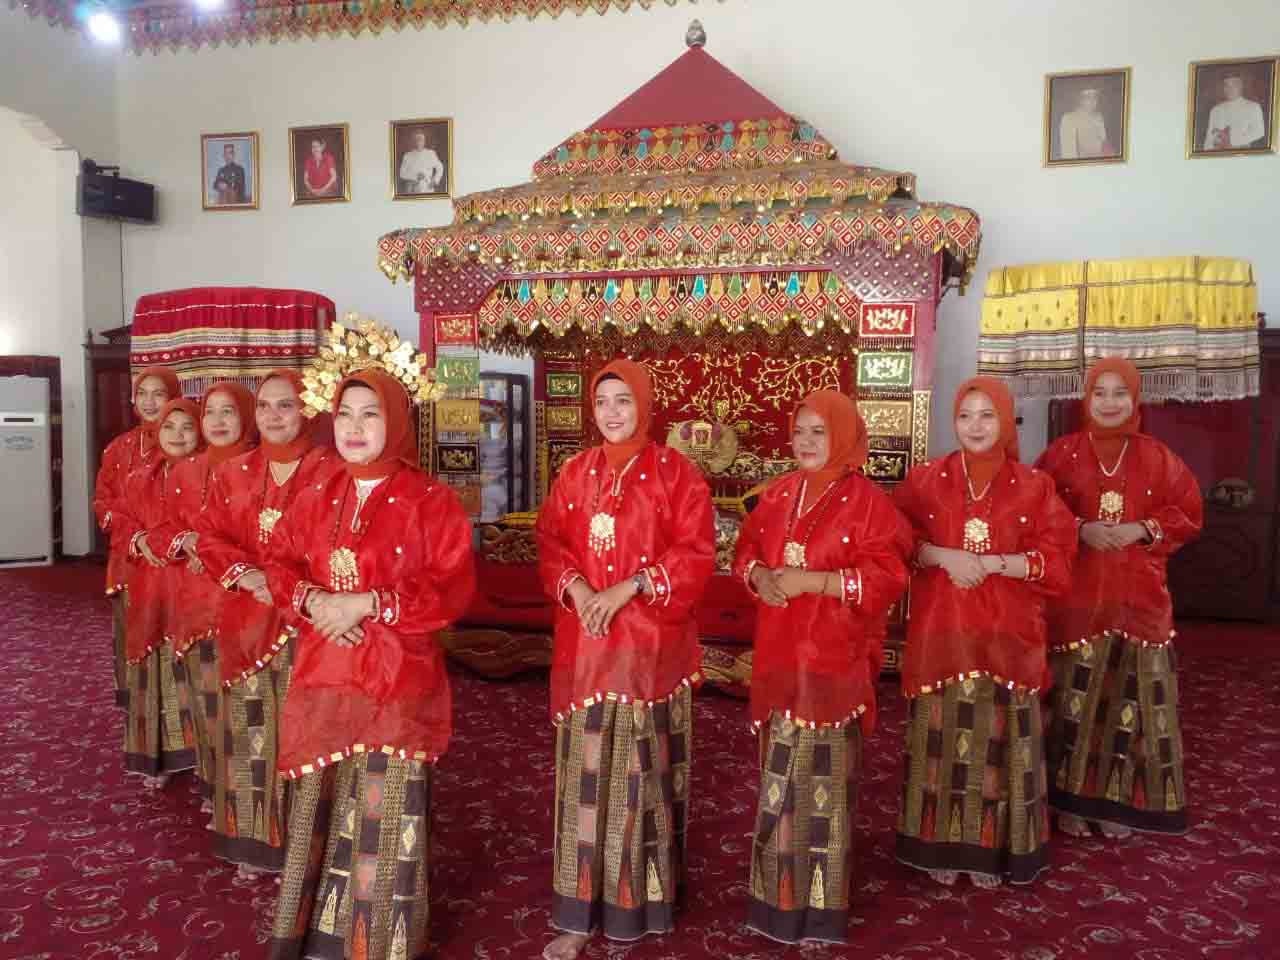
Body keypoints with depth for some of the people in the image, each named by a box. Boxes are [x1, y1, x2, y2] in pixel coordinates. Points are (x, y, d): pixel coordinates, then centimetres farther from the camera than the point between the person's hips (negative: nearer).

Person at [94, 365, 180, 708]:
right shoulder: (120, 447, 12)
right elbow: (103, 498, 16)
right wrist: (132, 533, -1)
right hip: (127, 558, 5)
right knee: (127, 634, 9)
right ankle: (130, 703, 21)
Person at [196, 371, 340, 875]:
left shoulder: (333, 470, -6)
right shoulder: (231, 474, 11)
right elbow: (210, 537, 8)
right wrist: (245, 574, -10)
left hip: (306, 622, -4)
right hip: (245, 622, 5)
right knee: (250, 729, 11)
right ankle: (253, 836, 25)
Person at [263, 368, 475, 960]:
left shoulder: (431, 500, -8)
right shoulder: (317, 497, 9)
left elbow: (452, 588, -14)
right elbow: (280, 560, 13)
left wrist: (368, 604, -20)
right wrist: (311, 599, -9)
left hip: (397, 681, -5)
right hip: (323, 675, 5)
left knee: (385, 812, 1)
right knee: (320, 805, 15)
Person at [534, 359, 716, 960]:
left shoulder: (674, 472, -3)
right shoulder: (575, 473, 9)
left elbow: (695, 553, -8)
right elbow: (550, 543, 8)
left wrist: (629, 587, -17)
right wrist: (576, 587, -11)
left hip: (651, 644, -3)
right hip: (586, 643, 3)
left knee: (643, 768, 5)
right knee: (586, 771, 6)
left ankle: (644, 896, 24)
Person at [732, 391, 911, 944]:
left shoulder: (866, 500, -8)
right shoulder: (778, 494, 9)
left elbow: (885, 577, -13)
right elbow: (747, 549, 16)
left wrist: (812, 580, -20)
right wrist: (759, 575, -7)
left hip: (833, 655, -5)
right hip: (779, 651, 5)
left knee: (822, 768, 0)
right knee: (782, 766, 13)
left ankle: (819, 900, 17)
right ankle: (782, 887, 30)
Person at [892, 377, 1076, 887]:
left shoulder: (1034, 486, 2)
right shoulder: (925, 480, 3)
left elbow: (1055, 561, -2)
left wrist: (992, 564, -15)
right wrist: (946, 556, -15)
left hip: (1005, 633, 0)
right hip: (941, 629, 0)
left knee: (997, 738, 4)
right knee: (942, 735, 4)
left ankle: (990, 848, 20)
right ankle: (942, 844, 19)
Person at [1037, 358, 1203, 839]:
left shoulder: (1157, 456, 7)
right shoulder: (1062, 453, 2)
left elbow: (1188, 513, 7)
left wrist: (1142, 529, -10)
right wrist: (1080, 529, -15)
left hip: (1138, 596, 2)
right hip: (1075, 593, -1)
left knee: (1131, 695, 3)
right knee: (1075, 693, 0)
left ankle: (1120, 800, 18)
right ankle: (1072, 798, 13)